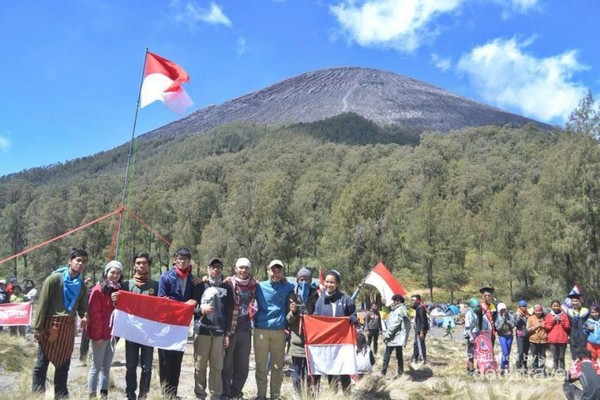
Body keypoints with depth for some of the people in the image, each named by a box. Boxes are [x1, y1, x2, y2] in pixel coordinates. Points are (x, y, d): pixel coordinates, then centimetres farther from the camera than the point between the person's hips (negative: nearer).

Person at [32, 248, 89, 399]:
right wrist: (38, 328, -11)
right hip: (51, 324, -5)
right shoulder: (54, 278, -6)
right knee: (43, 362, 1)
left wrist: (85, 316, -10)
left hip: (69, 326, 5)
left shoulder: (82, 285, 10)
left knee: (64, 363, 11)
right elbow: (42, 303, -8)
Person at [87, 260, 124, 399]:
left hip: (112, 334, 7)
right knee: (96, 367, -1)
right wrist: (97, 335, -16)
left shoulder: (119, 290, 11)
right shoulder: (98, 290, -10)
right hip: (100, 335, -7)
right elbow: (94, 314, -13)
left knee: (106, 367, 12)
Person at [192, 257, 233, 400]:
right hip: (202, 331, 0)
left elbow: (229, 312, 8)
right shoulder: (200, 286, 7)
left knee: (217, 366, 2)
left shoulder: (227, 288, 9)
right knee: (200, 365, 3)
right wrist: (201, 310, -12)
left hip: (219, 332, 0)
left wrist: (227, 333, 4)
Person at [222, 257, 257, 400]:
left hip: (245, 329, 4)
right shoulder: (229, 283, -5)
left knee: (243, 364, 10)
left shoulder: (253, 284, 7)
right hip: (229, 328, -4)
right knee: (227, 363, 3)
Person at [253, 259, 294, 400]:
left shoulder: (287, 287, 6)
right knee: (261, 365, 4)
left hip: (279, 331, 1)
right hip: (261, 330, -1)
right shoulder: (260, 286, 4)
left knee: (277, 366, 5)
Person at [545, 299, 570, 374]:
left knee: (561, 356, 3)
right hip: (552, 339, 0)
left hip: (563, 339, 0)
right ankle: (555, 370, 5)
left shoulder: (564, 315, 8)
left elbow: (568, 326, 5)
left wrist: (562, 321, -8)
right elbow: (546, 326, 2)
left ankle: (562, 370, 8)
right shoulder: (549, 315, 6)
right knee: (555, 356, 1)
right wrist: (552, 321, -9)